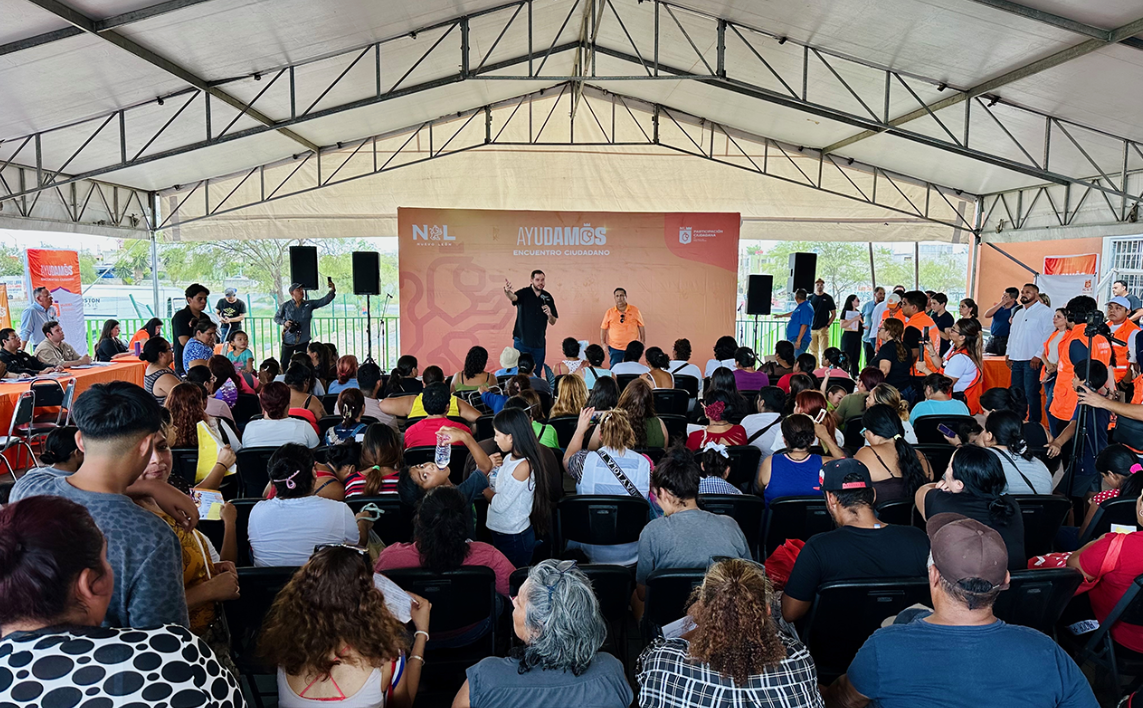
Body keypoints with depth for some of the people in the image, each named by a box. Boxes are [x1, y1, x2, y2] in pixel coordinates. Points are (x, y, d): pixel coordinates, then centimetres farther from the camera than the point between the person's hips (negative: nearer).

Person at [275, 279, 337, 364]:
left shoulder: (309, 304, 1)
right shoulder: (286, 306, -2)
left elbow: (324, 301, -8)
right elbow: (276, 317, 8)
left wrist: (332, 291, -23)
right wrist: (284, 322, -12)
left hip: (303, 342, 1)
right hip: (288, 341, -1)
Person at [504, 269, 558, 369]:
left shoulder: (548, 297, 7)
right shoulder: (524, 293, -5)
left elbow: (553, 322, 11)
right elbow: (513, 297, -29)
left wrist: (549, 315, -11)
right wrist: (507, 291, -52)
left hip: (539, 343, 4)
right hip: (522, 341, -3)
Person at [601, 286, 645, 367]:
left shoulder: (635, 310, 2)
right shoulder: (609, 312, 2)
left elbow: (642, 326, 7)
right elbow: (603, 328, 8)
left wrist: (643, 343, 4)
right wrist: (603, 343, 0)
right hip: (615, 348, 0)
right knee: (614, 370, -2)